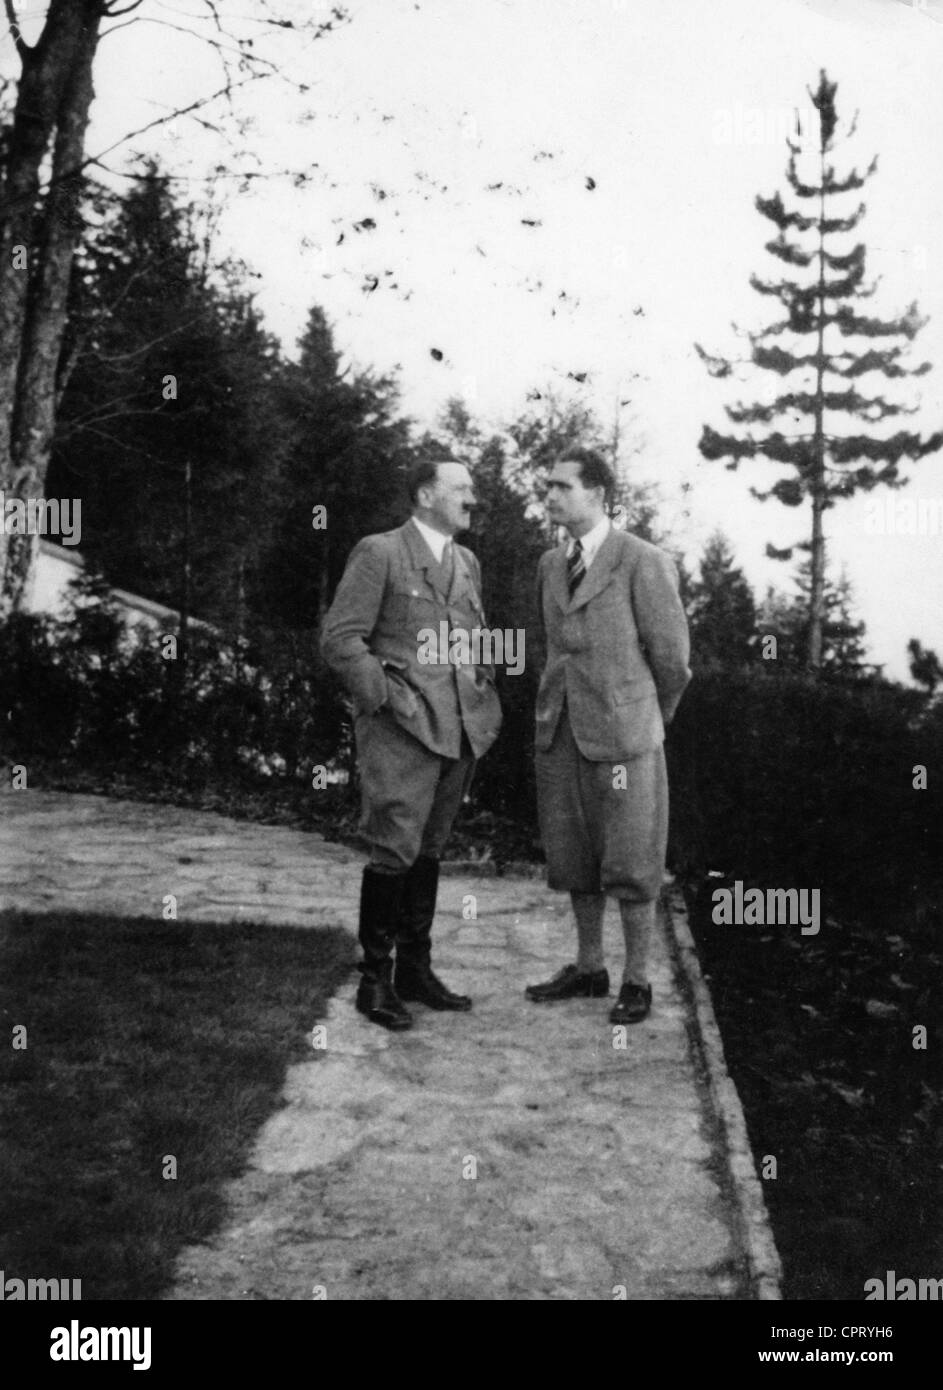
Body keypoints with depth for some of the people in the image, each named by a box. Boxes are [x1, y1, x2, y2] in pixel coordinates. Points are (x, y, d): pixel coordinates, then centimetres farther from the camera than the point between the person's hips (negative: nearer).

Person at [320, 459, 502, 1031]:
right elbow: (340, 639, -8)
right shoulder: (379, 553, -4)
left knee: (429, 851, 12)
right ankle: (376, 980, 3)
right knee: (395, 851, -8)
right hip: (402, 727, -7)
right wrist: (388, 698, -12)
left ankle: (415, 971, 20)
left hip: (459, 728, 7)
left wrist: (486, 701, 12)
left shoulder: (468, 563, 17)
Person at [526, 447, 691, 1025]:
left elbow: (670, 658, -5)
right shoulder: (552, 565, 10)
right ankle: (589, 970, 25)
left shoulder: (645, 563, -11)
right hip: (561, 732, 6)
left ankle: (637, 982, 14)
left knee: (630, 865, 1)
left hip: (622, 734, -6)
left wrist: (652, 723, 8)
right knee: (575, 857, 12)